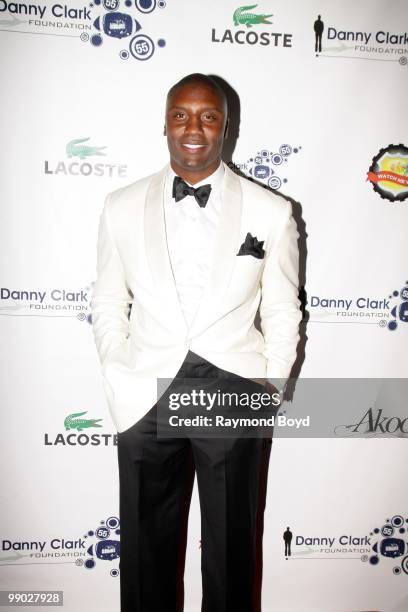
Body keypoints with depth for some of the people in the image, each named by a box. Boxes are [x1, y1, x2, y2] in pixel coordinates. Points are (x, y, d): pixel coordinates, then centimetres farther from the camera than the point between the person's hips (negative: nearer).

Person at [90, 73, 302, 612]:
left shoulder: (270, 212, -2)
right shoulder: (122, 207, 2)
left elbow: (282, 311, 3)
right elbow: (108, 303, 7)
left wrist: (271, 387, -3)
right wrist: (121, 380, 0)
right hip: (146, 399, 2)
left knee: (231, 546, 18)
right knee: (147, 547, 18)